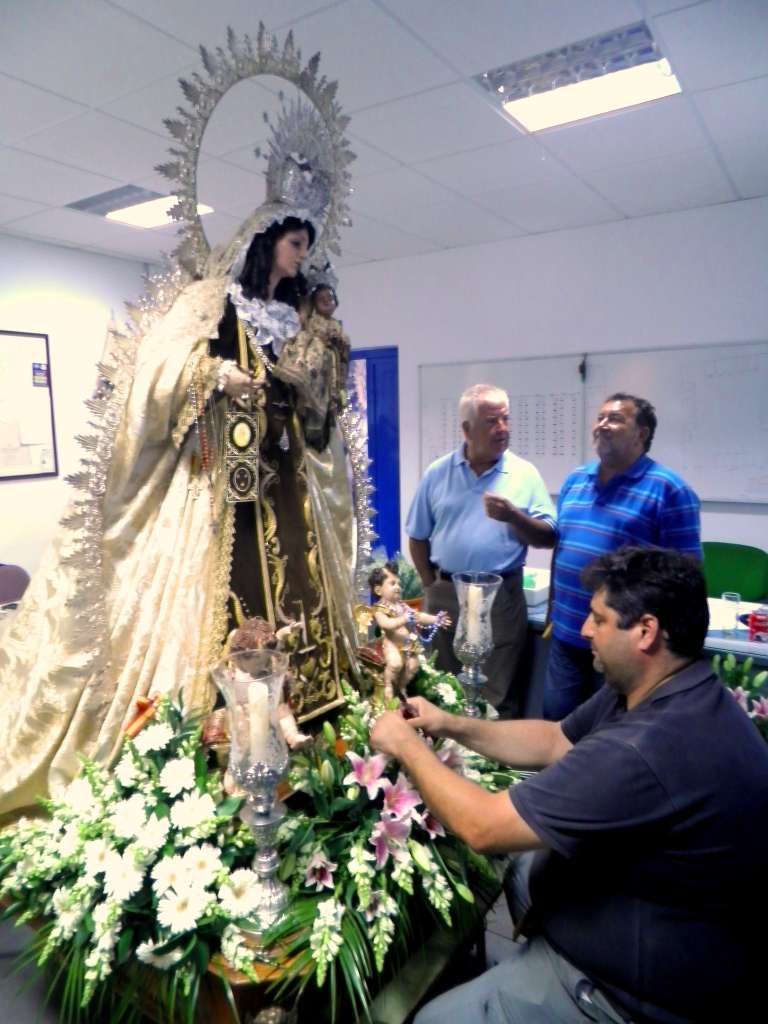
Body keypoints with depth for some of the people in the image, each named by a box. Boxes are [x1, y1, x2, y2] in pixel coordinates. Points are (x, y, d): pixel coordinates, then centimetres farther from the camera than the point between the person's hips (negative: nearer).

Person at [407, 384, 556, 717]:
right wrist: (432, 586, 5)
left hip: (502, 596, -2)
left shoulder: (525, 474, -1)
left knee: (498, 694, 8)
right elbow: (418, 538, 8)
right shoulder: (437, 473, 2)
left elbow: (548, 538, -3)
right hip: (445, 595, 2)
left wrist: (513, 516, -19)